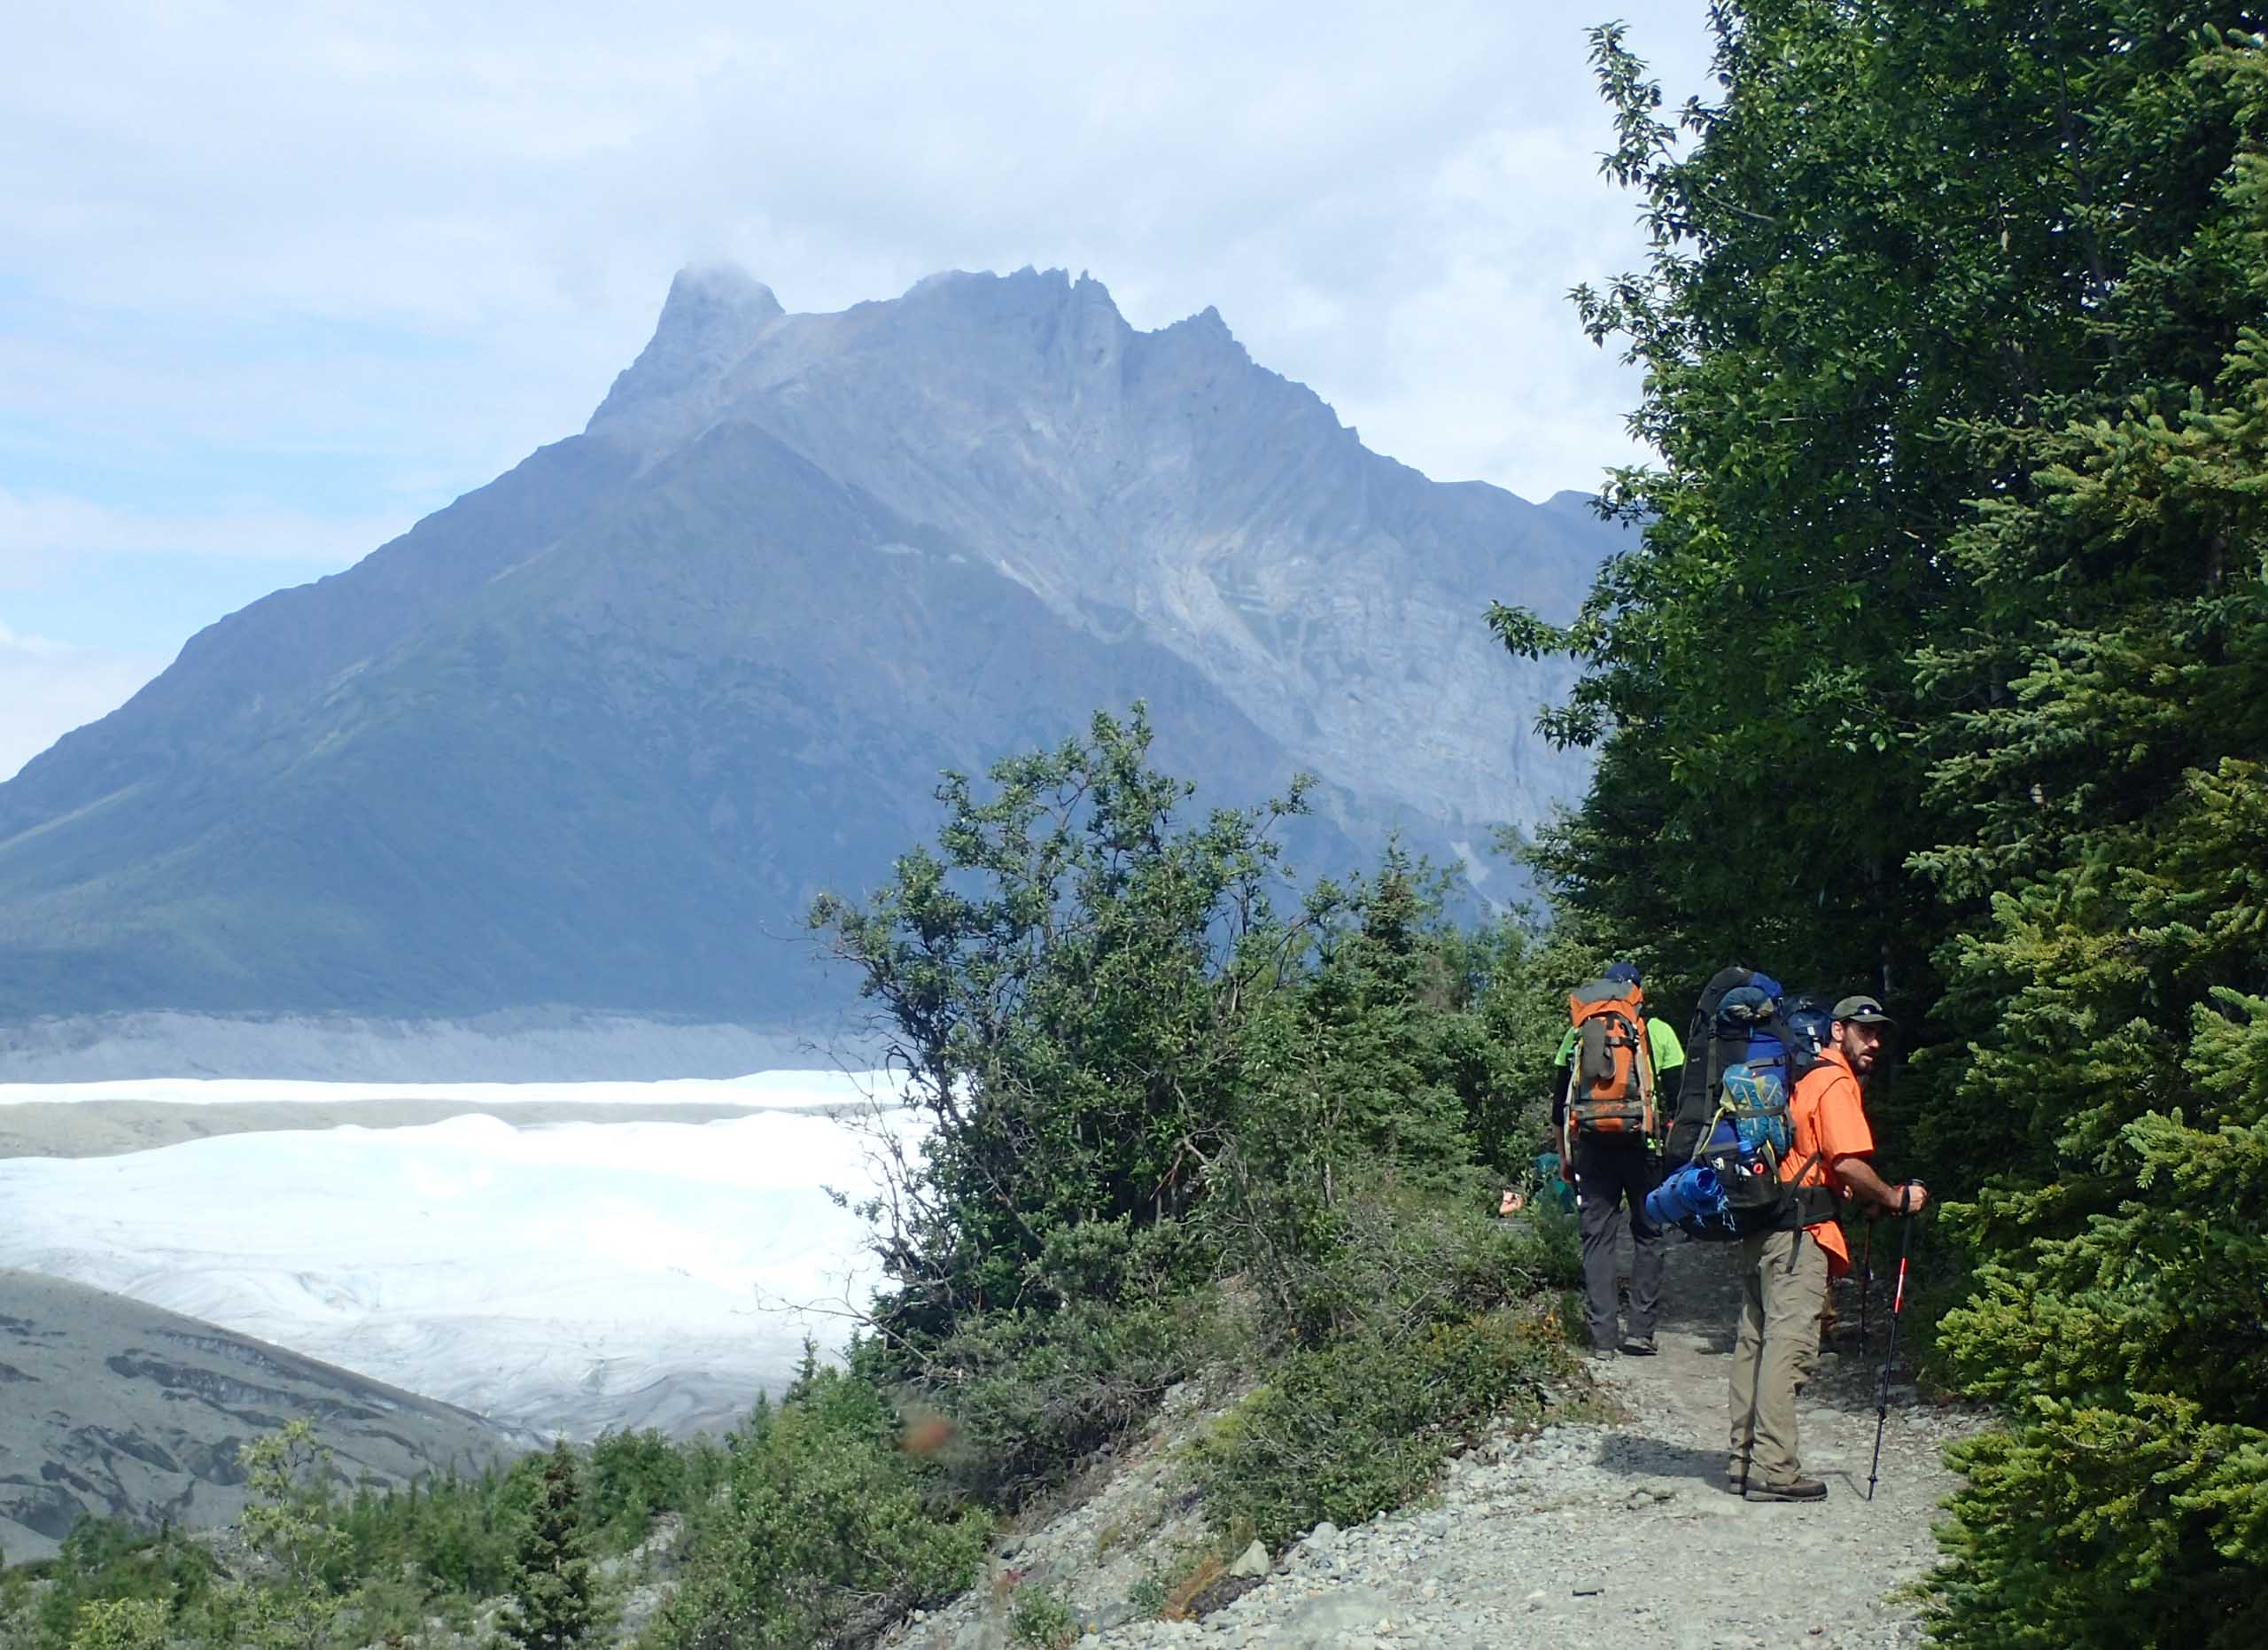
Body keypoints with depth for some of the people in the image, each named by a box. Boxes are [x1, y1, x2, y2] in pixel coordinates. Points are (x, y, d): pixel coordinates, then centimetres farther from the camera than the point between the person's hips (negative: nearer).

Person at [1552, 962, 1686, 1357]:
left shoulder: (1578, 1033, 9)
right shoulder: (1657, 1031, 3)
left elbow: (1561, 1102, 11)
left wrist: (1564, 1155, 18)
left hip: (1592, 1147, 2)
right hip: (1644, 1146, -2)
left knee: (1597, 1237, 5)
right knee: (1647, 1235, 8)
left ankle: (1602, 1335, 1)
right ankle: (1641, 1333, 3)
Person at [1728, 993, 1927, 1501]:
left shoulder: (1806, 1077, 20)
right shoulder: (1838, 1084, -9)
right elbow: (1849, 1163, -18)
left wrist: (1837, 1189, 16)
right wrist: (1895, 1197, -5)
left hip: (1759, 1226, 10)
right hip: (1798, 1234, -10)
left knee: (1756, 1340, 11)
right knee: (1788, 1344, -10)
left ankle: (1745, 1460, 15)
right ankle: (1774, 1470, -11)